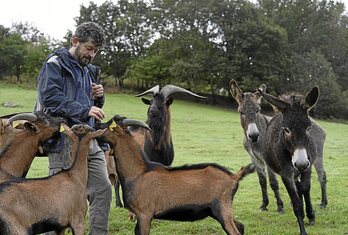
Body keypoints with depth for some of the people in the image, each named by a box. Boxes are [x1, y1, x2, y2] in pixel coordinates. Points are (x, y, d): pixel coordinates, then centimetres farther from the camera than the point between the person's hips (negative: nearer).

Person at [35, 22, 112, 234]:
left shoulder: (88, 70, 20)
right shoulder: (55, 64, -4)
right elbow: (50, 97, -19)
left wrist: (99, 96, 4)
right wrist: (84, 110, -27)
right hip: (64, 142, -8)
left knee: (103, 189, 4)